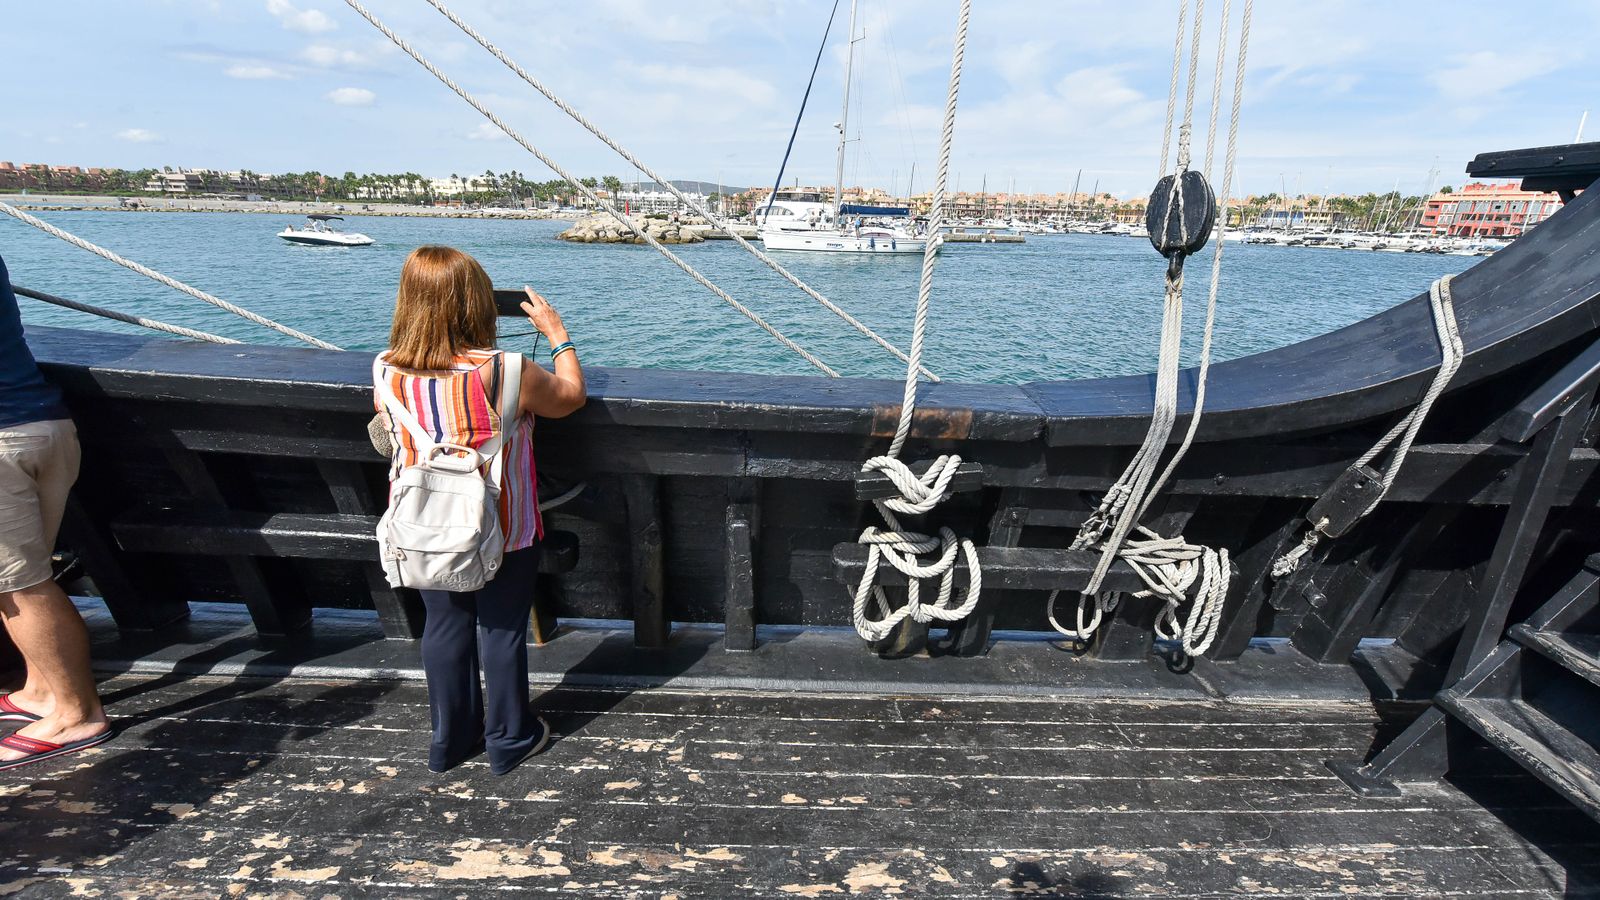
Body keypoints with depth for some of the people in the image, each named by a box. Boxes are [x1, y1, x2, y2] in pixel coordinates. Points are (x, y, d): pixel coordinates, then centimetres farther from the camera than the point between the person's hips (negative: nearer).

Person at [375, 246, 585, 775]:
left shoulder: (388, 374, -10)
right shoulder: (502, 372, -24)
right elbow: (572, 396, -6)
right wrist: (556, 332, 6)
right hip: (502, 532, -4)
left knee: (444, 627, 19)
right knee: (502, 630, 13)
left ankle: (450, 740, 35)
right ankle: (509, 741, 30)